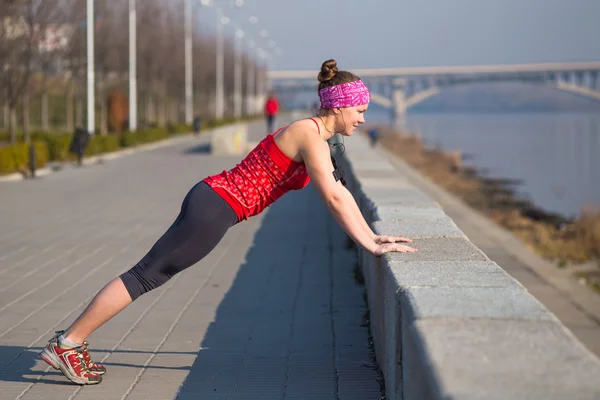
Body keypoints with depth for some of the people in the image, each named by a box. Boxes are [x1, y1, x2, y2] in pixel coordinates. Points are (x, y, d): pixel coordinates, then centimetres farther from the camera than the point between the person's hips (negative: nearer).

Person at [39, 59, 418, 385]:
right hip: (215, 208, -9)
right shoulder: (310, 136, -14)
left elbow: (340, 191, 21)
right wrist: (370, 247, -17)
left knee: (151, 274, 11)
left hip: (211, 200, 9)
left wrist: (372, 235, 16)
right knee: (146, 275, -5)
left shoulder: (312, 134, 16)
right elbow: (334, 200, -21)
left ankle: (73, 341, 15)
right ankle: (67, 343, 0)